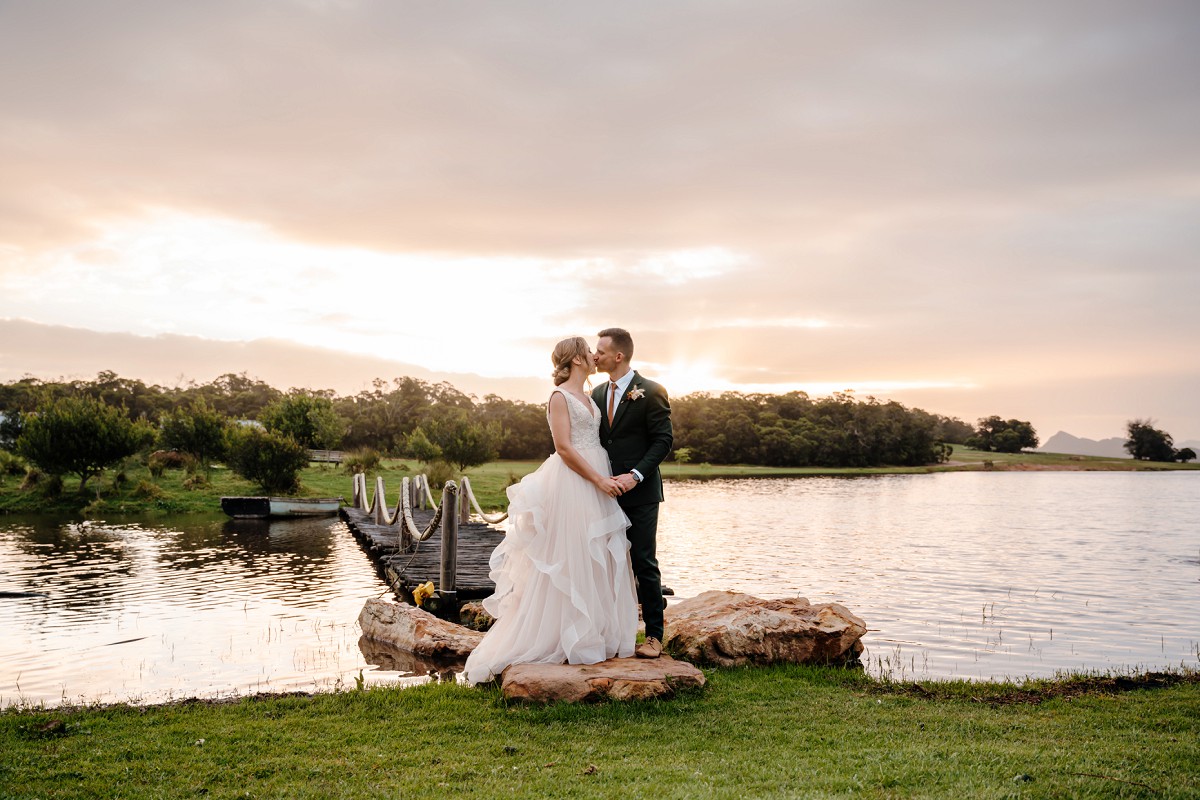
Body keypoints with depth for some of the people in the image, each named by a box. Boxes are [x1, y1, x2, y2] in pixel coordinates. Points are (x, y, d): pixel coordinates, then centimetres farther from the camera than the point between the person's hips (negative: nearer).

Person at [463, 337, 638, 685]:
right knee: (569, 561, -4)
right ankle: (570, 641, 4)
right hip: (572, 484, -9)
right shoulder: (560, 396, -9)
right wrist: (599, 480, -16)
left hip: (597, 483, 9)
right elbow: (564, 448, -16)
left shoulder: (588, 397, 17)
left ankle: (596, 635, 18)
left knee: (598, 561, 10)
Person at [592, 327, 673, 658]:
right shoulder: (597, 394, 12)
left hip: (640, 492, -6)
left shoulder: (651, 392, -7)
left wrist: (635, 475, -20)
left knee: (644, 563, -1)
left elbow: (663, 440, -10)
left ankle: (654, 635, 7)